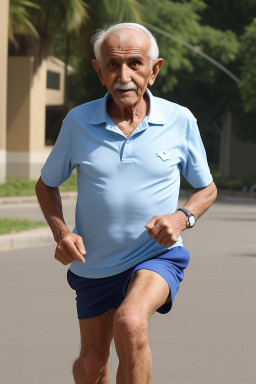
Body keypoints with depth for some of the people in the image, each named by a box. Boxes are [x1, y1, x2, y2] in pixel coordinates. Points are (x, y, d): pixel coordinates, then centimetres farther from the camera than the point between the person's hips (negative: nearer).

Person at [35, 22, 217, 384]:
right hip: (94, 264, 3)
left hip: (157, 255, -2)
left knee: (130, 324, -33)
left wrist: (182, 217, -16)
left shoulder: (180, 121, -9)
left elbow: (206, 188, 5)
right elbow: (46, 184, 8)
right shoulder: (78, 121, -7)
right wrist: (61, 232, -11)